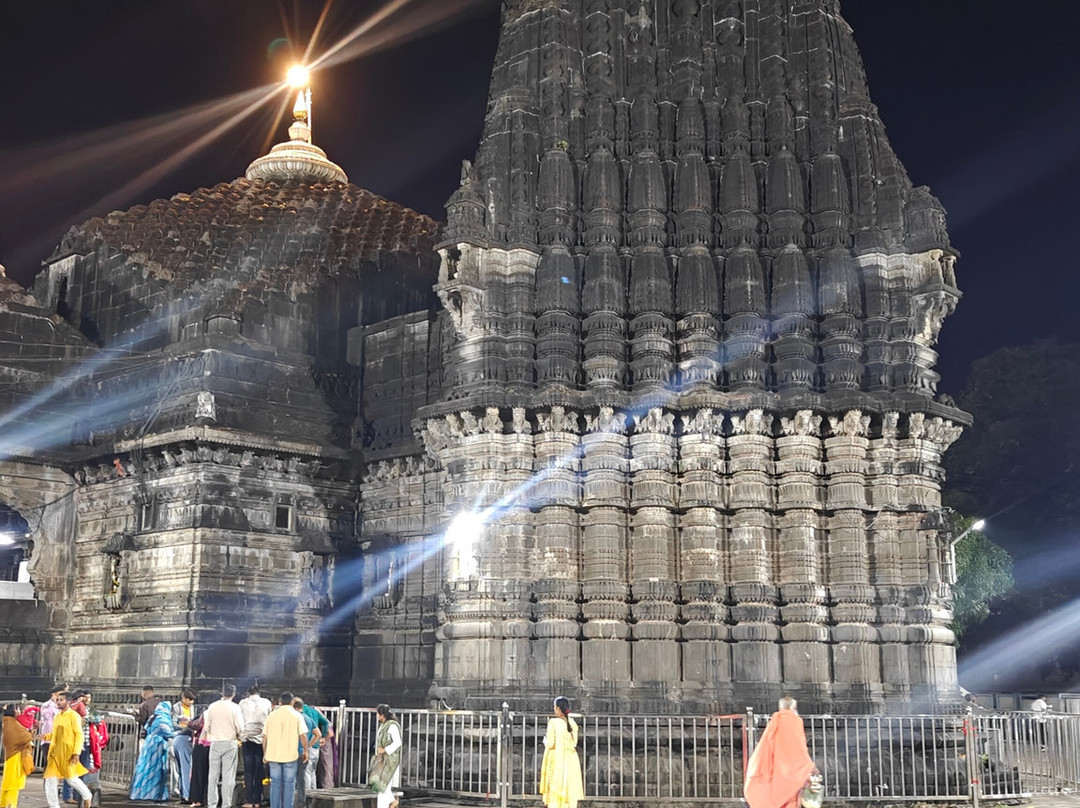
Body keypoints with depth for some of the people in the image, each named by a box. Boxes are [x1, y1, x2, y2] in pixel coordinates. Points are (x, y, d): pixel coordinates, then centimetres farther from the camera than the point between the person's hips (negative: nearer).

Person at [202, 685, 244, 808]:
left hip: (215, 743, 2)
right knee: (228, 775, 2)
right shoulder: (234, 707, -8)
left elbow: (207, 727, 3)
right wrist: (238, 736, 11)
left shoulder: (212, 706, 0)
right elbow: (240, 728, -9)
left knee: (213, 775, 9)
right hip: (230, 743, -2)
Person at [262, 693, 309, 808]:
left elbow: (265, 736, 7)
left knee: (275, 783, 9)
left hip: (273, 755, 3)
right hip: (290, 755, -2)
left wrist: (265, 754, 15)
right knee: (289, 783, 4)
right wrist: (305, 751, 4)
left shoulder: (271, 715, 6)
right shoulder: (296, 715, -2)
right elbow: (303, 735, -7)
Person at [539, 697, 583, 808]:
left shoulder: (553, 722, -9)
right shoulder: (573, 723, 6)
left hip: (556, 759, -5)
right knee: (570, 793, 8)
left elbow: (550, 744, -11)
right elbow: (574, 743, 8)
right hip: (571, 759, 5)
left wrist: (545, 739, 9)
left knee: (555, 794, -1)